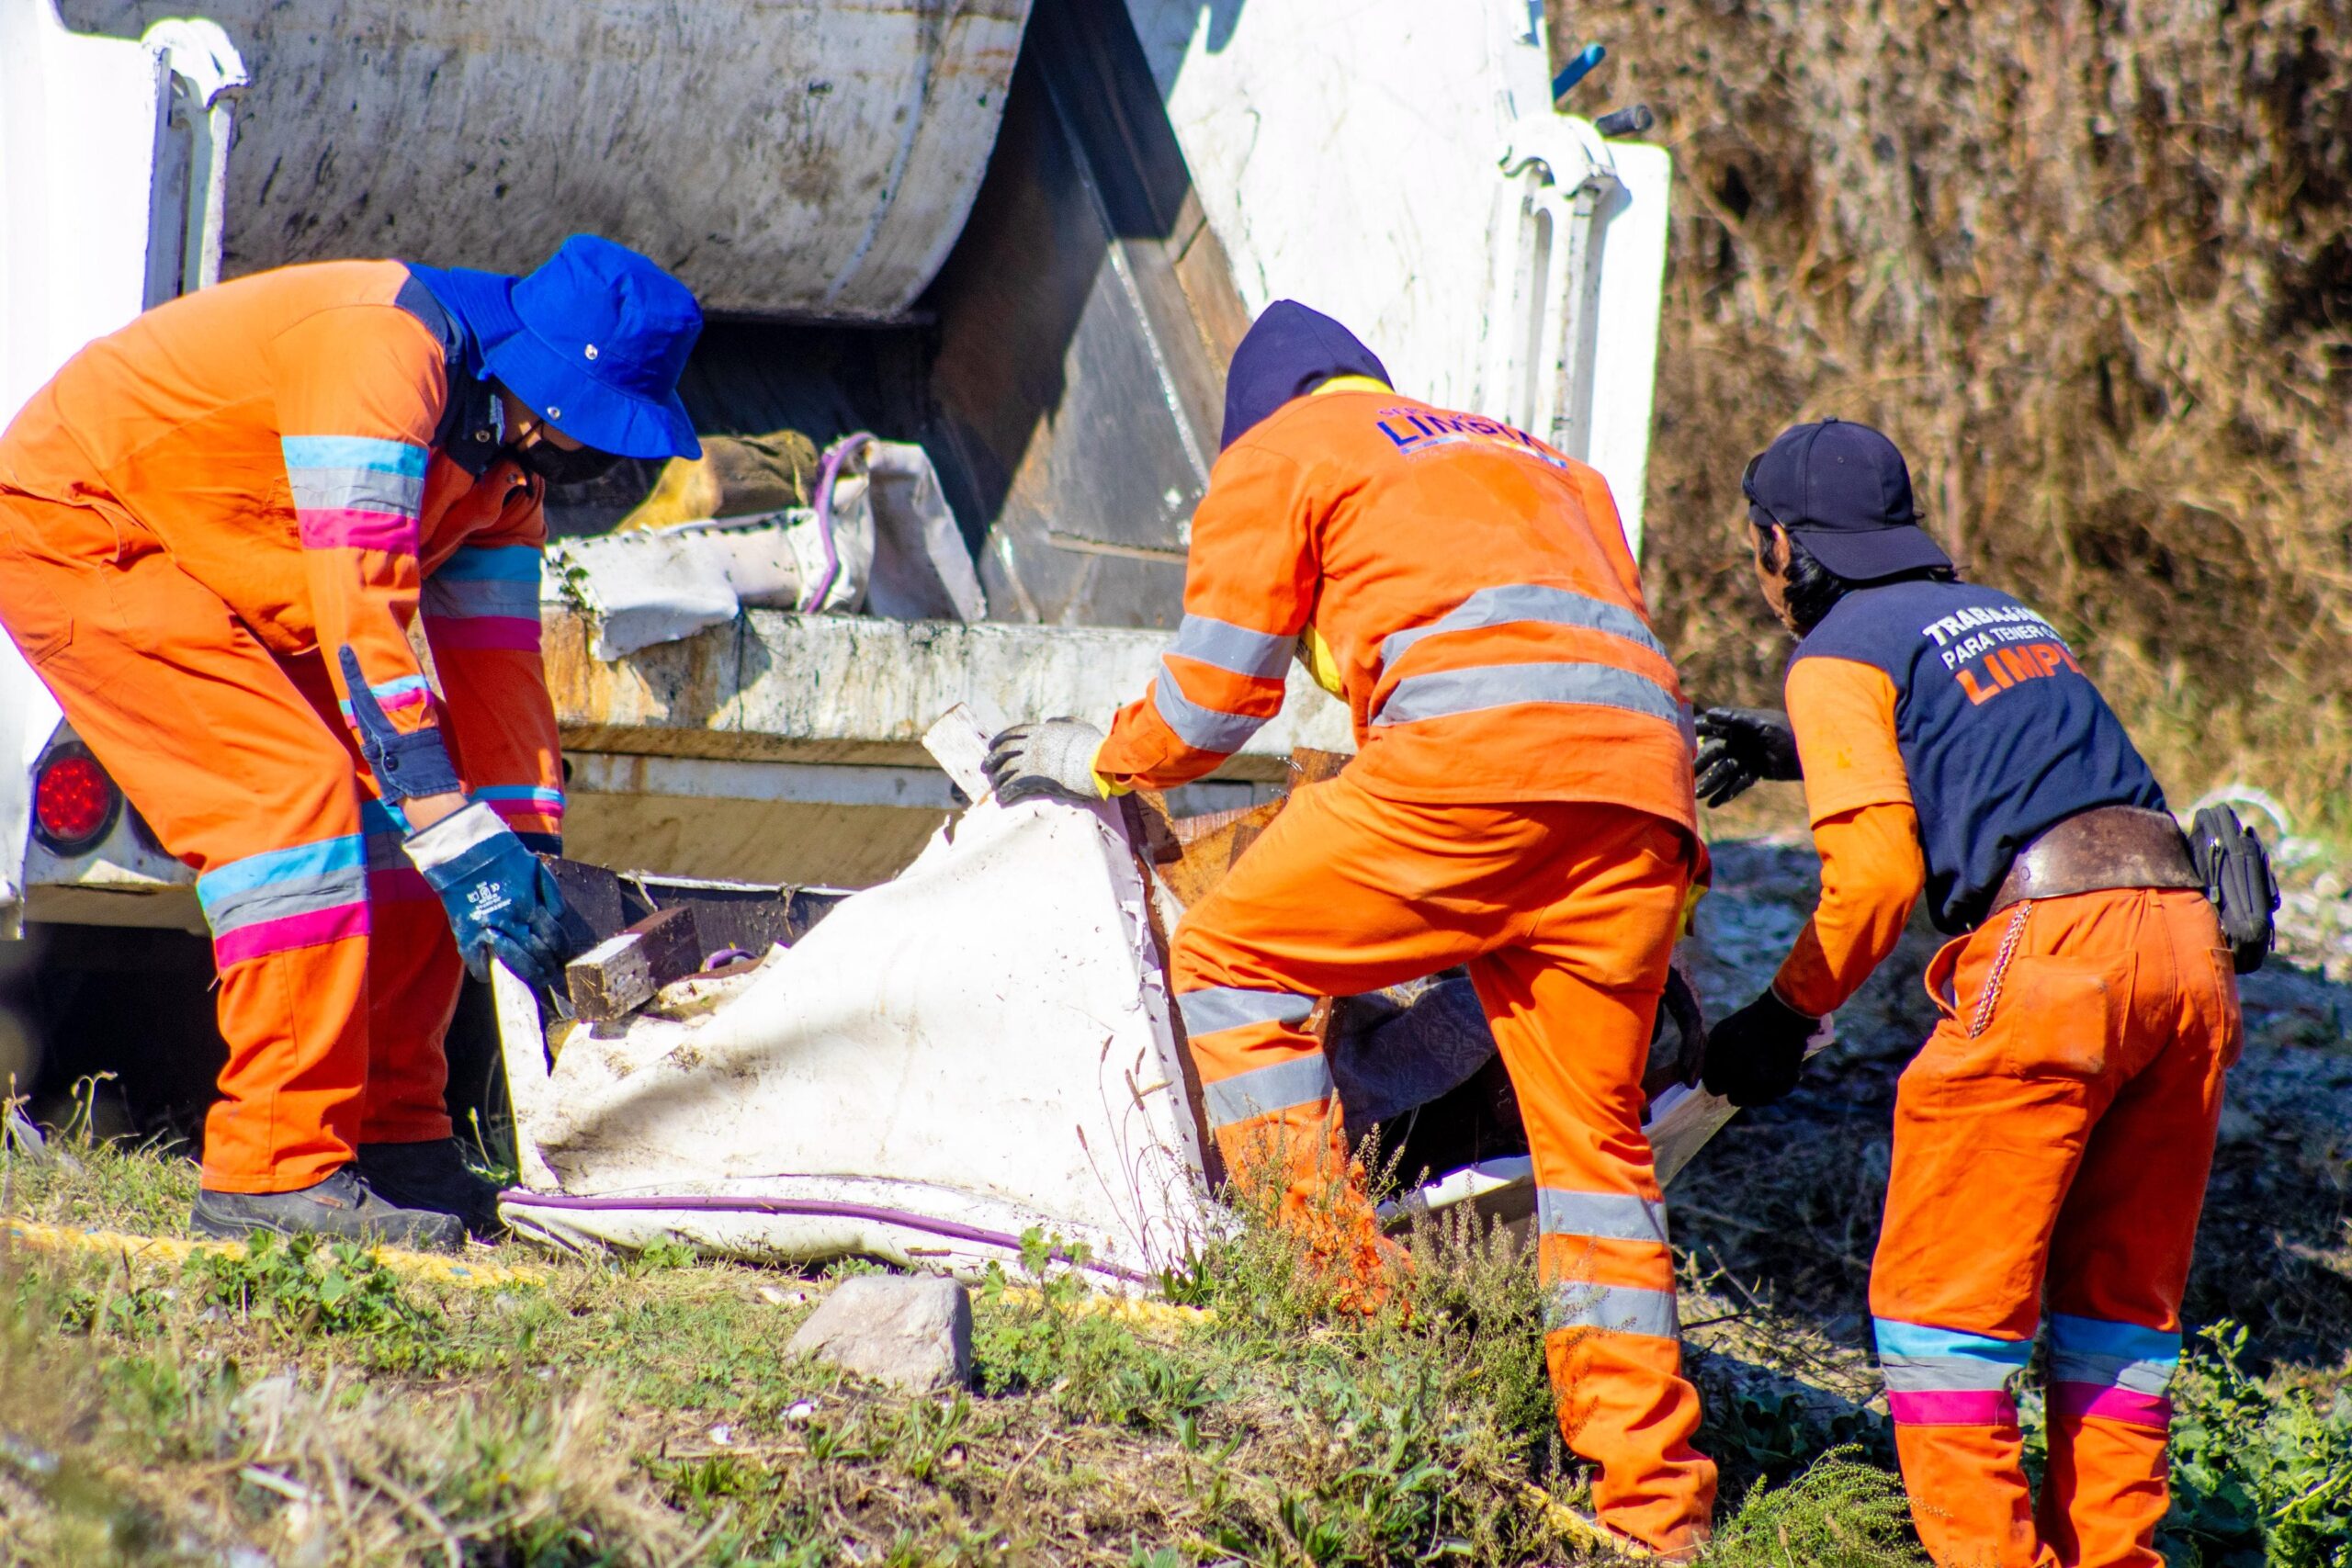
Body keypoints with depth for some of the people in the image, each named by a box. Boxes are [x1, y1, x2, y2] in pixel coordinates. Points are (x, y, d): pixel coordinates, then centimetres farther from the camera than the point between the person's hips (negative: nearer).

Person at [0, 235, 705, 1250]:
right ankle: (275, 1173, -22)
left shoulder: (506, 445, 1)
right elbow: (365, 601, -35)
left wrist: (528, 858, -2)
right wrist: (459, 834, -37)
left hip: (205, 573, 10)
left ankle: (392, 1145, 8)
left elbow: (490, 661, 5)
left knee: (393, 807, 3)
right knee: (298, 792, -22)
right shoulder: (385, 346, -29)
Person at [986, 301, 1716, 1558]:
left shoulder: (1279, 452, 19)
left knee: (1229, 966, 8)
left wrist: (1104, 758, 37)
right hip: (1642, 790, 6)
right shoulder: (1540, 461, 37)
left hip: (1475, 751, -6)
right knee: (1594, 1139, 10)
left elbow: (1215, 697, 18)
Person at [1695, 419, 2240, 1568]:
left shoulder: (1839, 655, 4)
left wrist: (1788, 1014, 4)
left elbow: (1878, 871, -7)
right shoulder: (2004, 615, 26)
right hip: (2184, 933, 7)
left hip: (2048, 947, -7)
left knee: (1943, 1292, 3)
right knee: (2123, 1290, 16)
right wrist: (1784, 749, 50)